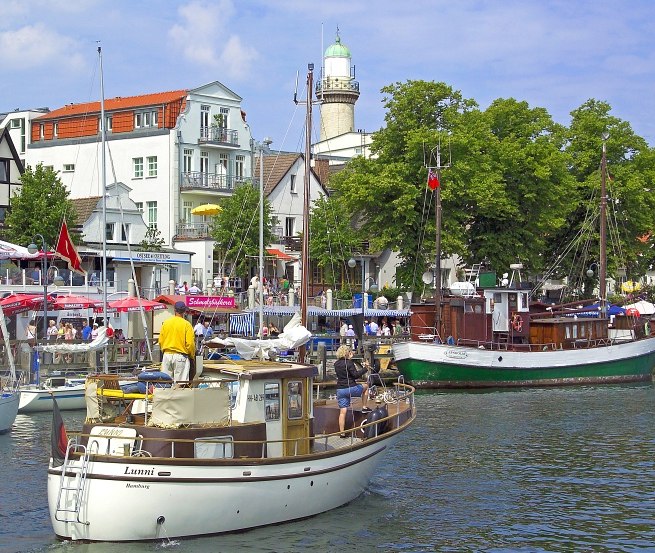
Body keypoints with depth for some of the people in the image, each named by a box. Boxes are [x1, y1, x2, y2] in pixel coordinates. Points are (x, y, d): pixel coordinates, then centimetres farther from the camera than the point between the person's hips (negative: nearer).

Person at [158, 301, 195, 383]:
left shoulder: (166, 323, 3)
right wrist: (192, 356, 5)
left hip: (167, 355, 4)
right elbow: (190, 343, -10)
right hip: (181, 356, -4)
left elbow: (160, 341, 7)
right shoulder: (186, 324, -9)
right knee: (180, 382, -2)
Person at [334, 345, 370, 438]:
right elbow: (356, 375, -15)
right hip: (351, 388, -5)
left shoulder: (336, 364, 9)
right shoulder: (349, 363, -11)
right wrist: (365, 369, -6)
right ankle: (364, 407, 25)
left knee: (342, 412, 5)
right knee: (366, 386, 24)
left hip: (340, 389, 5)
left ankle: (342, 433, 2)